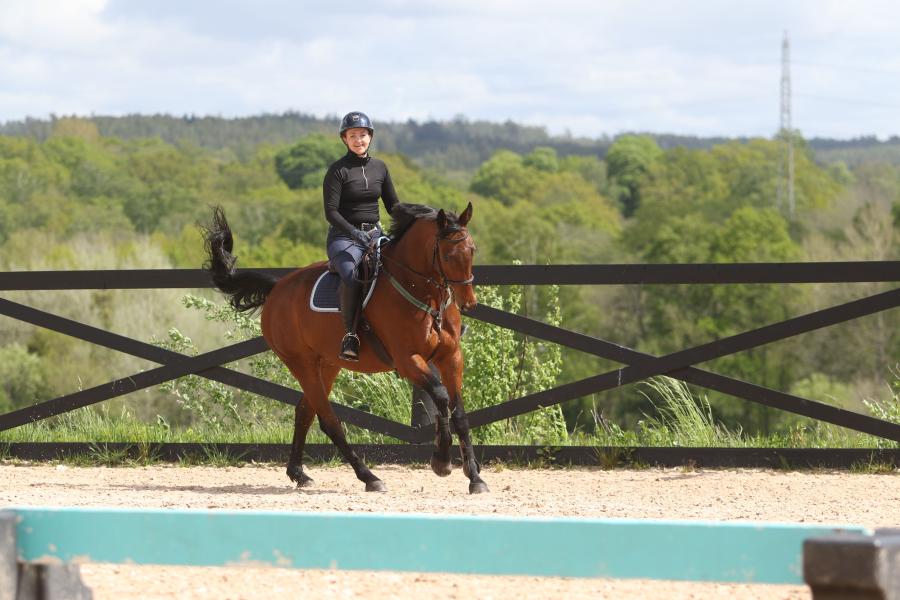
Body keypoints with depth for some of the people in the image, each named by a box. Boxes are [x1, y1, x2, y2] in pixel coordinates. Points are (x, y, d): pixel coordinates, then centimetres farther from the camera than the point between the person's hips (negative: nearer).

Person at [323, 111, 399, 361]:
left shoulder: (379, 167, 11)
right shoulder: (337, 170, -5)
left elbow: (393, 204, 17)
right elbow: (331, 211, -12)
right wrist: (353, 232, -28)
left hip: (375, 235, 5)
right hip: (344, 238, -5)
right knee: (351, 276, -36)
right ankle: (350, 336, -29)